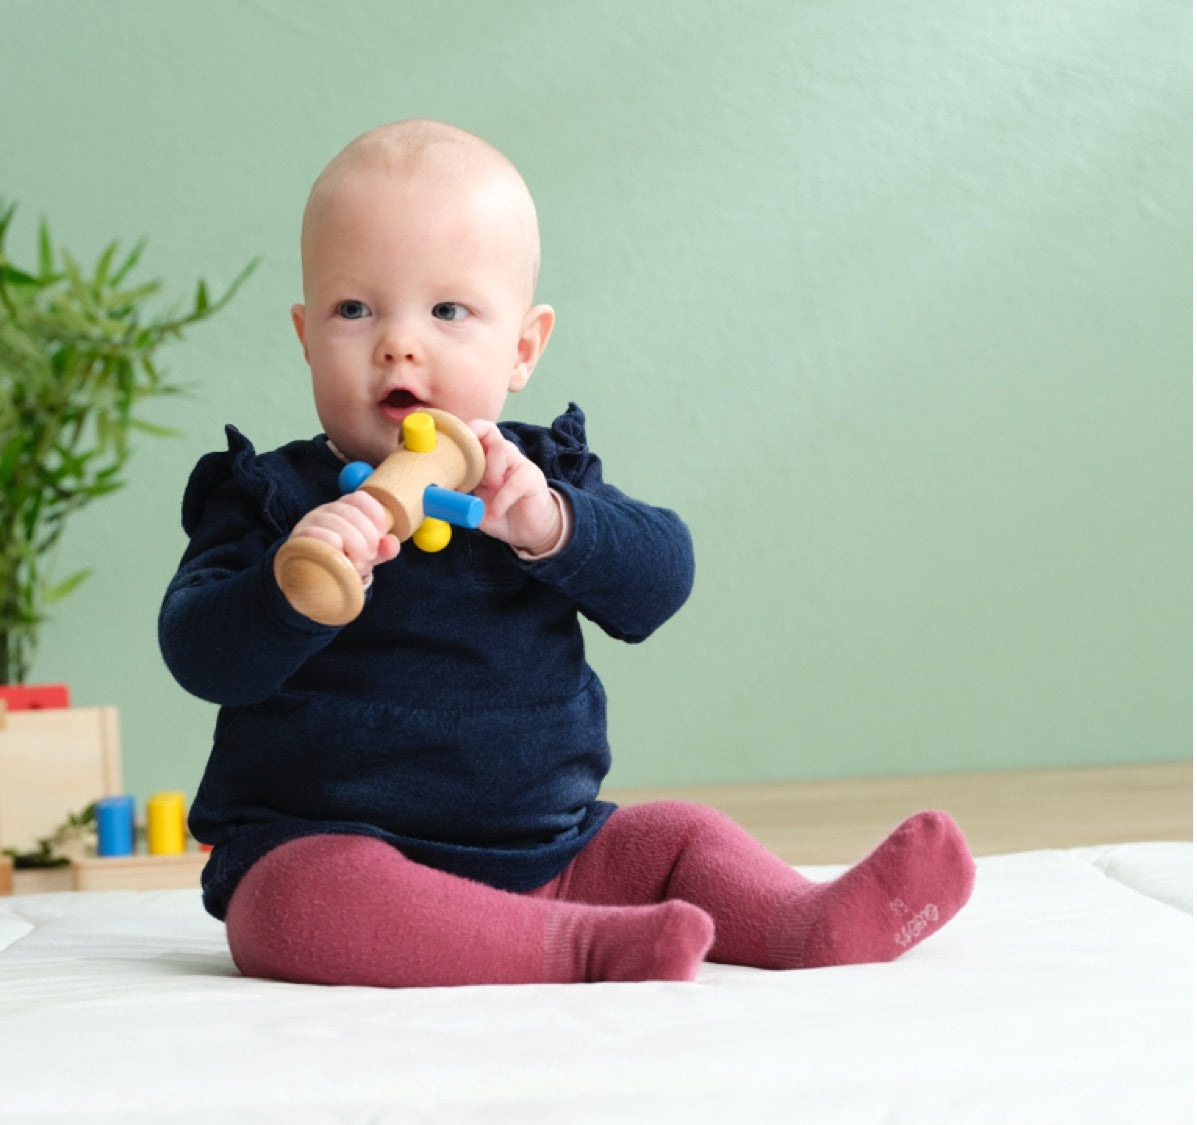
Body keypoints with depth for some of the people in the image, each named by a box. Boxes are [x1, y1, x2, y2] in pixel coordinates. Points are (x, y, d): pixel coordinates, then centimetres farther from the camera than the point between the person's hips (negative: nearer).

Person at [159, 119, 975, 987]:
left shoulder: (538, 478, 7)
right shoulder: (273, 494, -2)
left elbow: (660, 576, -8)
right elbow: (202, 656, -16)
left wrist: (549, 524, -28)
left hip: (541, 846, 5)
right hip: (326, 846, -4)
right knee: (305, 899, -35)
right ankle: (583, 948, -43)